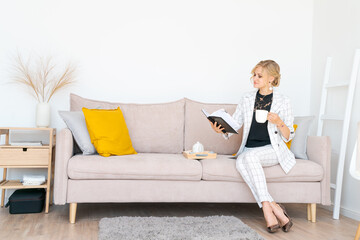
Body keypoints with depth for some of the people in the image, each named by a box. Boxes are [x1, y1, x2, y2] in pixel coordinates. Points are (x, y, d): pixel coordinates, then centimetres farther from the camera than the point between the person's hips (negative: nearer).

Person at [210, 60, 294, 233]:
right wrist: (220, 129, -14)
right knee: (240, 162, -32)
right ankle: (274, 208, -29)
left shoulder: (282, 101, 1)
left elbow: (288, 137, 2)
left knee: (250, 155, -35)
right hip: (248, 150, 3)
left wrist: (279, 123, -18)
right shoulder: (247, 98, 11)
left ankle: (267, 209, -32)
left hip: (273, 150, -3)